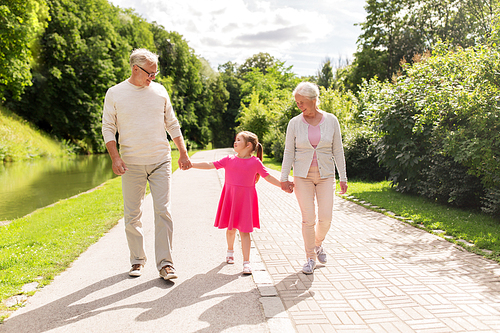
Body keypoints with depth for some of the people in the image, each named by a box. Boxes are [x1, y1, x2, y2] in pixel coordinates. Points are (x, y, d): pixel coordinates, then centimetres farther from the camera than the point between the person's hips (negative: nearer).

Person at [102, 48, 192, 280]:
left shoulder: (159, 91, 8)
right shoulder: (115, 93, 2)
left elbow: (172, 124, 13)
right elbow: (108, 128, 3)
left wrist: (183, 153, 9)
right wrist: (115, 157, -10)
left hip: (161, 161, 1)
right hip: (131, 164, 0)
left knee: (163, 211, -5)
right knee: (132, 215, 5)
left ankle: (165, 263, 2)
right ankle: (137, 260, 21)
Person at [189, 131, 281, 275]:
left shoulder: (255, 162, -3)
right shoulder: (229, 159, 3)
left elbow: (268, 177, 2)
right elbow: (210, 165, 2)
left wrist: (283, 185, -4)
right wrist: (191, 164, -3)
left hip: (245, 199, -2)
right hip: (230, 198, 2)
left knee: (244, 230, -2)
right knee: (230, 228, 14)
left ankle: (246, 262, 4)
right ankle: (230, 251, 42)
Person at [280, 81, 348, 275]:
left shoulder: (331, 121, -2)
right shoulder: (295, 123, -3)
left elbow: (338, 151, 3)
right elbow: (289, 152, 0)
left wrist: (343, 178, 2)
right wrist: (284, 179, -3)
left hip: (326, 175, 1)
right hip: (303, 176, -1)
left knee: (326, 218, -3)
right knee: (308, 219, -3)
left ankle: (318, 243, 30)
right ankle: (310, 258, 15)